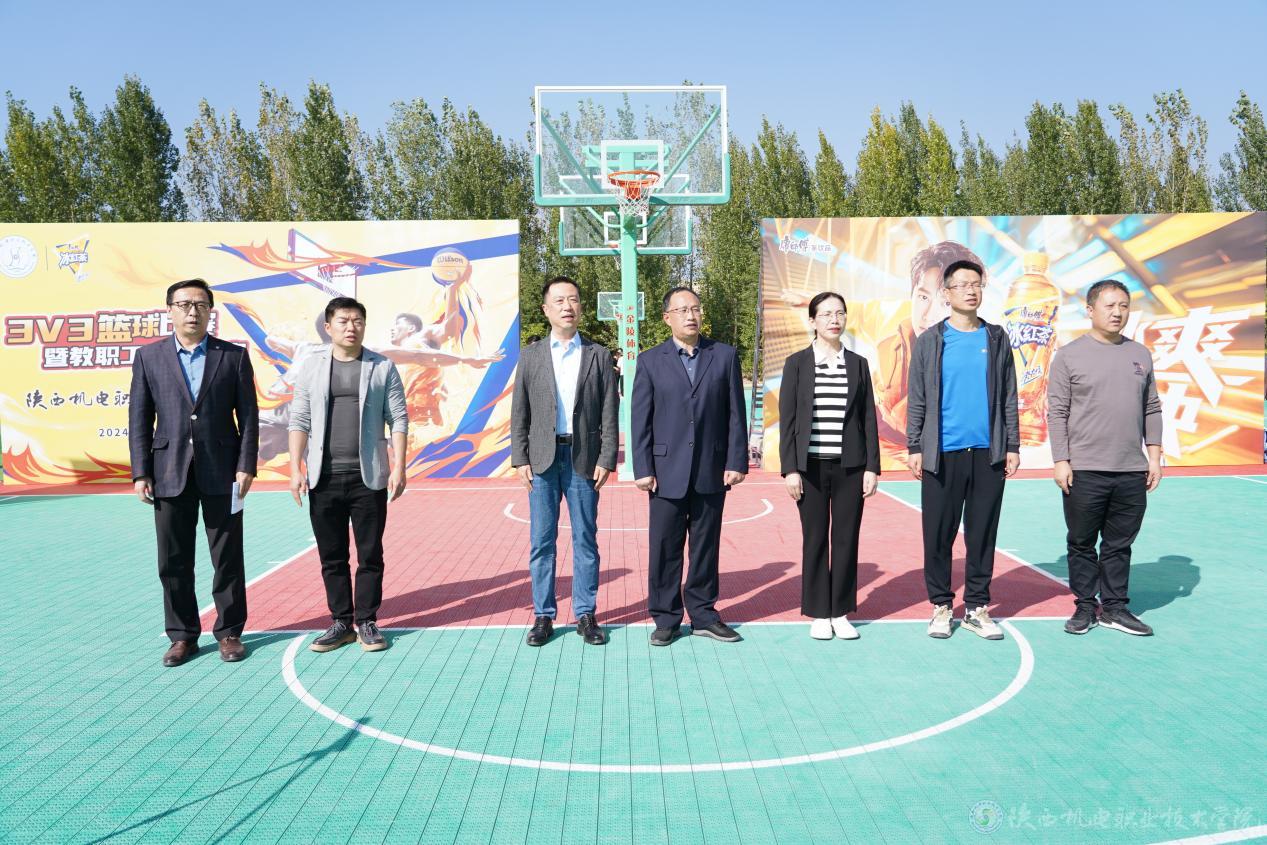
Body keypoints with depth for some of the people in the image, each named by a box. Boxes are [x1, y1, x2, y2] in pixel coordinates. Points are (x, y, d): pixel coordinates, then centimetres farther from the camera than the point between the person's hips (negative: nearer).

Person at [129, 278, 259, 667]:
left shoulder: (234, 355, 3)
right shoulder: (148, 356, 6)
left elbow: (248, 415, 2)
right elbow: (139, 419, 5)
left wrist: (246, 466, -6)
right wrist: (140, 473, -1)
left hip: (221, 473, -1)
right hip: (170, 474, 1)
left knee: (228, 558, 5)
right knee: (173, 561, 7)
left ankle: (229, 632, 17)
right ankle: (183, 635, 20)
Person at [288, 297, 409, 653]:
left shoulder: (383, 367, 3)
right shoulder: (311, 366, 7)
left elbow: (398, 420, 1)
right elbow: (299, 420, 5)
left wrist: (399, 468, -7)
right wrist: (296, 469, -2)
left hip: (369, 476, -1)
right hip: (324, 477, 2)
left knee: (370, 554, 4)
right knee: (332, 556, 8)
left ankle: (367, 622, 15)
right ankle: (341, 622, 18)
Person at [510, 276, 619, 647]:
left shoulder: (598, 355, 6)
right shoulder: (531, 355, 8)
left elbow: (610, 412, 3)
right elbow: (519, 412, 6)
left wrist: (606, 459, -5)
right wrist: (520, 459, -2)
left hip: (583, 458, 0)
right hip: (542, 458, 1)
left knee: (585, 540, 5)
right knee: (542, 541, 5)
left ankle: (585, 615, 14)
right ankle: (543, 615, 14)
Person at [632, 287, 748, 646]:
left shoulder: (725, 356, 5)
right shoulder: (650, 361, 2)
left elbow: (735, 414, 3)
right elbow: (640, 420, 0)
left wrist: (736, 462, -3)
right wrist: (643, 469, -6)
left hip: (711, 471, 1)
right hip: (667, 472, -1)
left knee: (706, 546, 10)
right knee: (665, 548, 5)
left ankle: (703, 615, 23)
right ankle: (666, 619, 17)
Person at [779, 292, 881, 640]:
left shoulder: (858, 364, 7)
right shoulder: (797, 363, 1)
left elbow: (869, 419, 7)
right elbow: (787, 419, -1)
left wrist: (872, 467, 1)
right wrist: (790, 468, -7)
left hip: (850, 466, 2)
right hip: (811, 466, -2)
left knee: (847, 538, 5)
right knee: (815, 539, 4)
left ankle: (841, 613, 17)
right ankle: (819, 614, 16)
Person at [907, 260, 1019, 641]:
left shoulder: (996, 338, 8)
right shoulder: (930, 341, 3)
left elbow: (1009, 397, 9)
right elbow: (917, 400, 3)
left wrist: (1012, 446, 4)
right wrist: (914, 448, -2)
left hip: (989, 452, 2)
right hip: (942, 453, -1)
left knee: (983, 533, 7)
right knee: (938, 534, 3)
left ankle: (977, 607, 18)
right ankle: (941, 606, 17)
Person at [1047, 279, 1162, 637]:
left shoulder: (1140, 354, 10)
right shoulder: (1070, 355, -2)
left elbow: (1151, 410, 14)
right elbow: (1057, 412, -4)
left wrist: (1154, 457, 9)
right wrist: (1060, 461, -9)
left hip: (1132, 472, 4)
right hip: (1084, 472, -3)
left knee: (1119, 545, 11)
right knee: (1082, 544, 6)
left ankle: (1114, 607, 23)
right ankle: (1085, 606, 19)